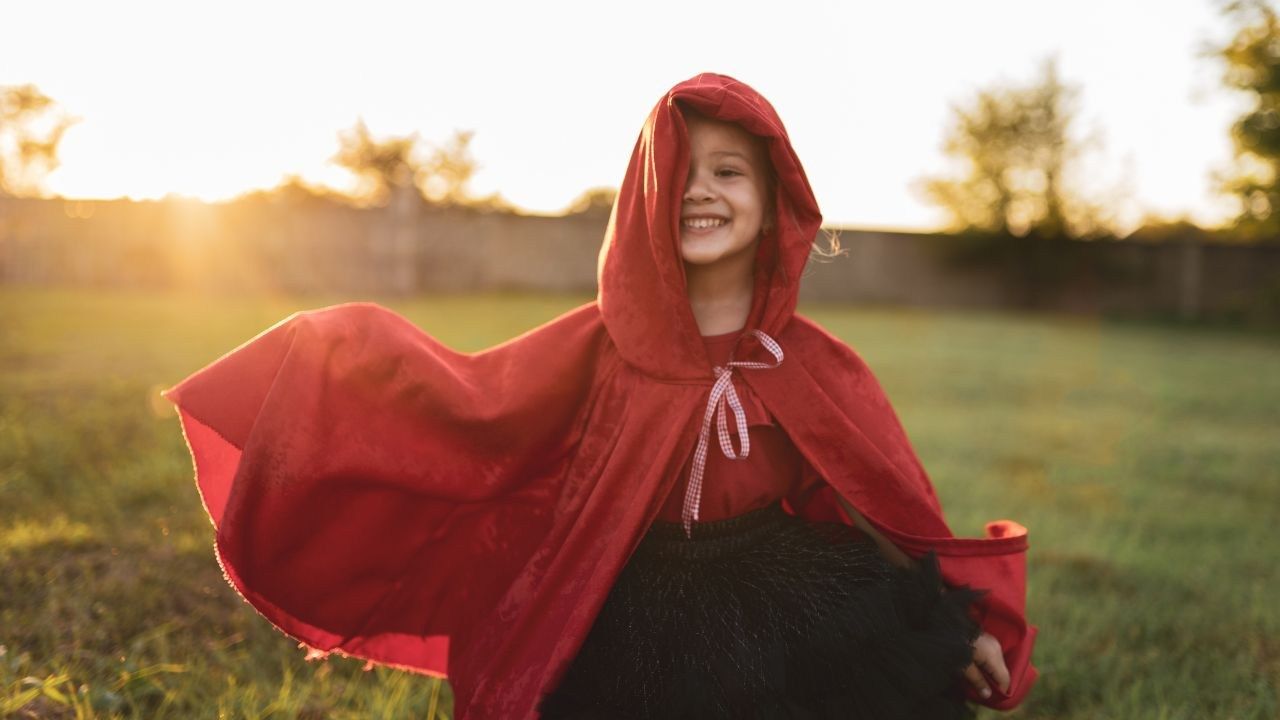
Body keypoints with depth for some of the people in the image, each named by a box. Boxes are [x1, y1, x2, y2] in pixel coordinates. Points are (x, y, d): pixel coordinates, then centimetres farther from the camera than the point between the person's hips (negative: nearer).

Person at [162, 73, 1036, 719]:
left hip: (794, 638, 1)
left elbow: (895, 510, 2)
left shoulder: (816, 369, -2)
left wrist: (969, 620, -8)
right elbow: (472, 406, -3)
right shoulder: (599, 345, -3)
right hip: (627, 648, 0)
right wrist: (354, 347, -13)